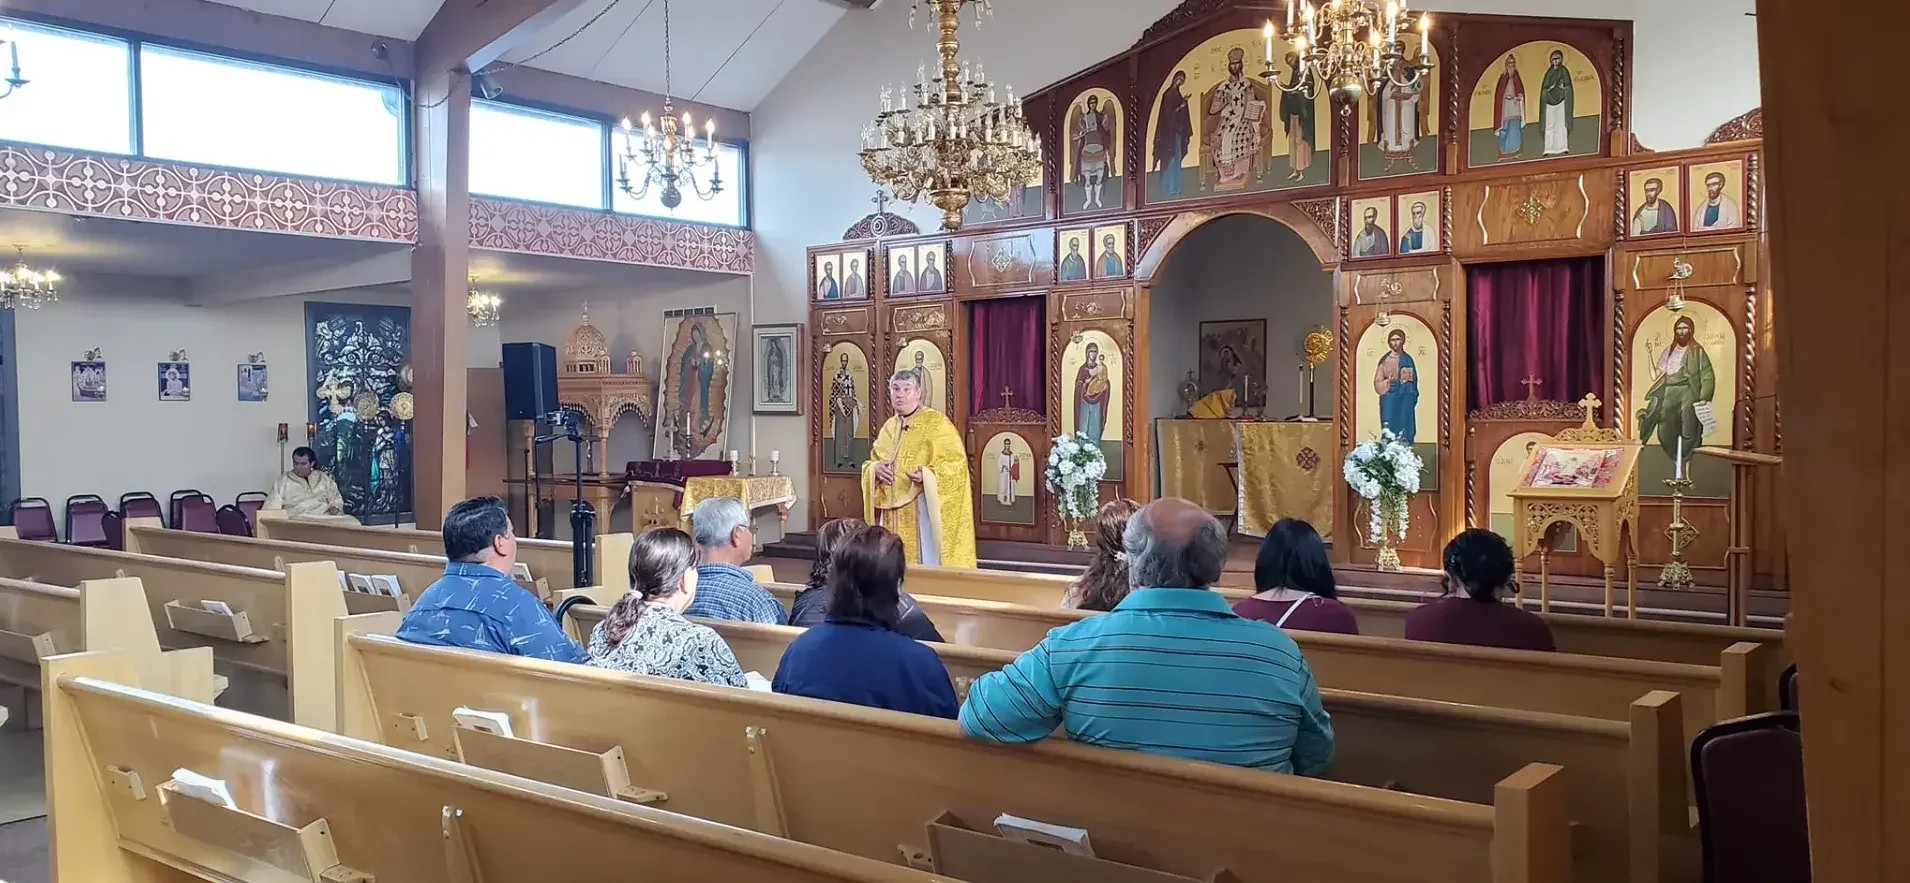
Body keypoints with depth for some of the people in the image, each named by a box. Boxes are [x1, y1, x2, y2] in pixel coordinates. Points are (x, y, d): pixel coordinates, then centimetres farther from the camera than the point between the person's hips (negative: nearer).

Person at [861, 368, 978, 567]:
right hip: (893, 513, 6)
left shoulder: (937, 423, -7)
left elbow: (957, 463, -12)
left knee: (926, 562, -5)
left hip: (924, 509, -6)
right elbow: (873, 462, 20)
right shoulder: (889, 426, 14)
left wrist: (927, 475, -26)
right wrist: (876, 469, -4)